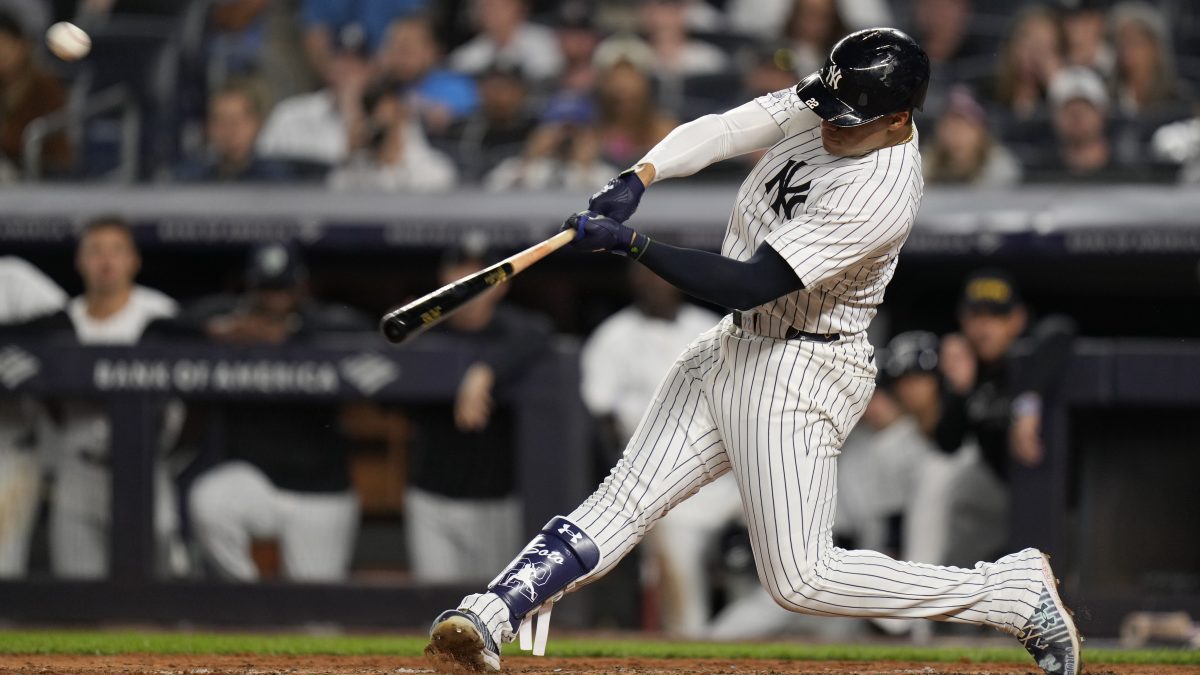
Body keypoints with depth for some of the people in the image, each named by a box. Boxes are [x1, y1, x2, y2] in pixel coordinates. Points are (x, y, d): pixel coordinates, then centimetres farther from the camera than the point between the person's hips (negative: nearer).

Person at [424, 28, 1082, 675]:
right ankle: (491, 615, -4)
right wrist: (638, 178, -23)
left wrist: (631, 243, -29)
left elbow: (751, 284, -29)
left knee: (800, 578, -10)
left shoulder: (879, 195, -28)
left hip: (800, 373, -8)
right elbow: (721, 130, -6)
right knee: (626, 500, 1)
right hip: (732, 347, 8)